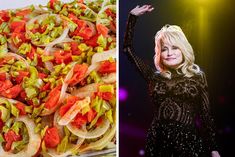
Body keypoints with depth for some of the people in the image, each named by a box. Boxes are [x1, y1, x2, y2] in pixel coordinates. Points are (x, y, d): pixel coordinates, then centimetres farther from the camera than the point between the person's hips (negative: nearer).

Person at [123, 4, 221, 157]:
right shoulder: (155, 76, 6)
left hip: (188, 141, -2)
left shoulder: (198, 76, 2)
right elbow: (128, 49, 9)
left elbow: (206, 115, 2)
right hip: (158, 141, 2)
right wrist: (133, 16, 7)